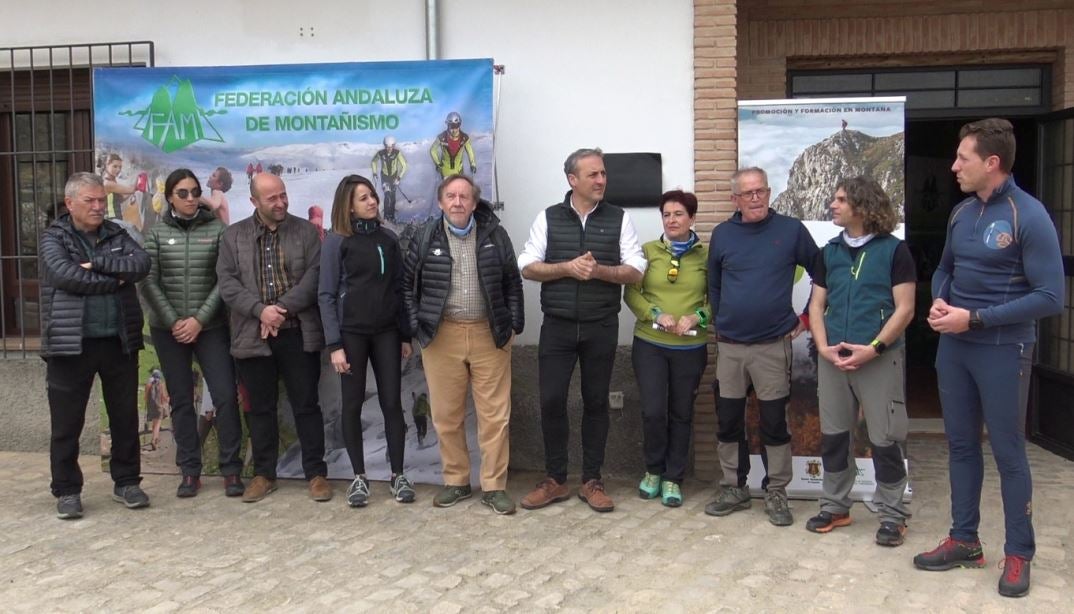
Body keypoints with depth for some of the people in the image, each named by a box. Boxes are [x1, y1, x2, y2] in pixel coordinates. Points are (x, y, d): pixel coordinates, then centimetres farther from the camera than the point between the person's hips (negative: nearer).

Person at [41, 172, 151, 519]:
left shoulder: (117, 235, 10)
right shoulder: (54, 238, 1)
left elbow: (142, 263, -8)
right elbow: (66, 275, -18)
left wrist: (99, 263, -17)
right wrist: (115, 279, -11)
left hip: (119, 342, 3)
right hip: (70, 344, -3)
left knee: (125, 417, 11)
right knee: (67, 423, 5)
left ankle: (126, 483, 24)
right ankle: (67, 491, 18)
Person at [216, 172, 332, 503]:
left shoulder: (305, 231, 4)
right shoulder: (234, 235, 7)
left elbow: (315, 275, -6)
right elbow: (227, 282, -1)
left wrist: (283, 308, -16)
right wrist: (260, 310, -16)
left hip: (298, 333, -1)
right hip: (253, 335, 2)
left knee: (306, 404, 3)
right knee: (260, 408, 10)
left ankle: (316, 473, 12)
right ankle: (263, 474, 22)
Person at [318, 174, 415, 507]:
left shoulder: (388, 238, 8)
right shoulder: (336, 241, -4)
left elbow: (399, 288, 10)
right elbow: (326, 295, -6)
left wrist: (406, 335, 7)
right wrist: (334, 344, -11)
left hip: (386, 331, 3)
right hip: (351, 331, -3)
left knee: (392, 402, 3)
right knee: (353, 404, 5)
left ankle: (398, 475, 13)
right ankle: (359, 477, 15)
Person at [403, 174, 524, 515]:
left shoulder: (495, 234, 3)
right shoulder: (425, 237, 2)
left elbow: (512, 282, 7)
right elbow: (408, 284, 9)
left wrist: (513, 324, 2)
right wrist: (417, 326, 3)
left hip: (489, 334, 0)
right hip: (442, 335, 1)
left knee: (495, 414, 1)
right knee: (446, 414, 7)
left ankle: (494, 486, 12)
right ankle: (455, 481, 23)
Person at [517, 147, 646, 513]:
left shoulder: (619, 219, 3)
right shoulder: (548, 218, 3)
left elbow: (636, 271, -2)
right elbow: (527, 267, -1)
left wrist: (599, 270, -18)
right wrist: (567, 268, -16)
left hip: (601, 328, 0)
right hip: (557, 326, 0)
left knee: (596, 403, 8)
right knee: (551, 401, 0)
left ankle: (592, 482, 19)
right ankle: (555, 480, 15)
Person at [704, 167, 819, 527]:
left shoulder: (791, 230, -2)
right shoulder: (722, 234, 5)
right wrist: (724, 320, 9)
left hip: (773, 346, -3)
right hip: (729, 345, 3)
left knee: (774, 424, 3)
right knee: (728, 423, 9)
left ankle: (777, 494, 15)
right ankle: (734, 489, 23)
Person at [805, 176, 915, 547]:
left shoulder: (894, 250, -3)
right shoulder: (829, 252, 11)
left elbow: (905, 309, -7)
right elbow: (817, 305, 11)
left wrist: (873, 348, -15)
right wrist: (824, 347, -4)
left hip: (880, 358, -5)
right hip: (833, 359, 5)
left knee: (885, 440, 0)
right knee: (833, 435, 11)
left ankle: (892, 514, 13)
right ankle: (834, 507, 24)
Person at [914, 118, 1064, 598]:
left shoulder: (1029, 216, -15)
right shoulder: (961, 212, 6)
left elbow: (1049, 297, -17)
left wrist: (976, 318, -19)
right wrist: (939, 301, -1)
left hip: (1002, 350, -6)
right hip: (953, 346, 7)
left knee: (1008, 452, 4)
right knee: (961, 444, 14)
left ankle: (1019, 554, 19)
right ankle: (964, 540, 27)